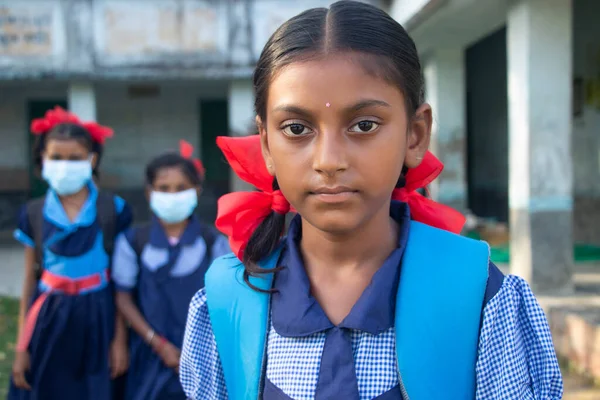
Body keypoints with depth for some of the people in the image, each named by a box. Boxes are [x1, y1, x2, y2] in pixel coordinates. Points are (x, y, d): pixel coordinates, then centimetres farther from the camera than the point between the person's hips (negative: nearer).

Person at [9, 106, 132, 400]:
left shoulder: (114, 211, -5)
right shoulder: (33, 214, 2)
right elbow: (30, 281, 7)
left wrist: (120, 339, -4)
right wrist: (22, 347, 5)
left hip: (98, 322, -2)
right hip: (49, 323, 2)